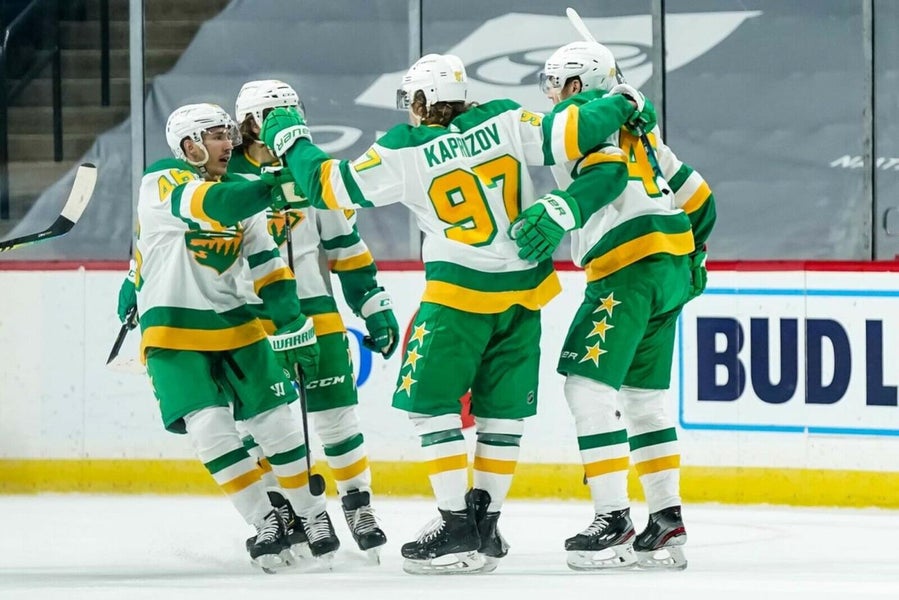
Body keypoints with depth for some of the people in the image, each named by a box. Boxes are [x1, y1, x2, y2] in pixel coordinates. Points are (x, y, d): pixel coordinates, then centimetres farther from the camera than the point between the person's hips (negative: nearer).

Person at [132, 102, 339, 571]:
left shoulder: (242, 195, 7)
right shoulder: (162, 183, -12)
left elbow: (267, 269, 7)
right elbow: (212, 207, -32)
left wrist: (294, 330, -1)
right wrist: (272, 185, -42)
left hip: (237, 326, 5)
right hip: (175, 333, -5)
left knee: (276, 422, 3)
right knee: (210, 427, -17)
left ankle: (313, 516, 19)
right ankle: (266, 526, -11)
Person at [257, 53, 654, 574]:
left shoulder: (404, 153, -6)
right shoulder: (504, 122, 0)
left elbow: (328, 186, -1)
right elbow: (566, 137, -5)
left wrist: (291, 140, 15)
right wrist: (623, 106, 12)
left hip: (461, 292, -5)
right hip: (525, 288, 5)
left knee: (431, 402, 3)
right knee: (502, 410, 12)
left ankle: (458, 527, -4)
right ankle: (486, 522, 15)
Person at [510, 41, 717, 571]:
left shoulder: (580, 113, -1)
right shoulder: (634, 126, 25)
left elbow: (607, 174, -21)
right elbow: (697, 198, 27)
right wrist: (690, 260, 39)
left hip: (628, 264, -9)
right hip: (671, 267, 9)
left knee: (588, 384, -9)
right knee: (644, 396, 14)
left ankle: (614, 522, -14)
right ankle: (667, 525, 12)